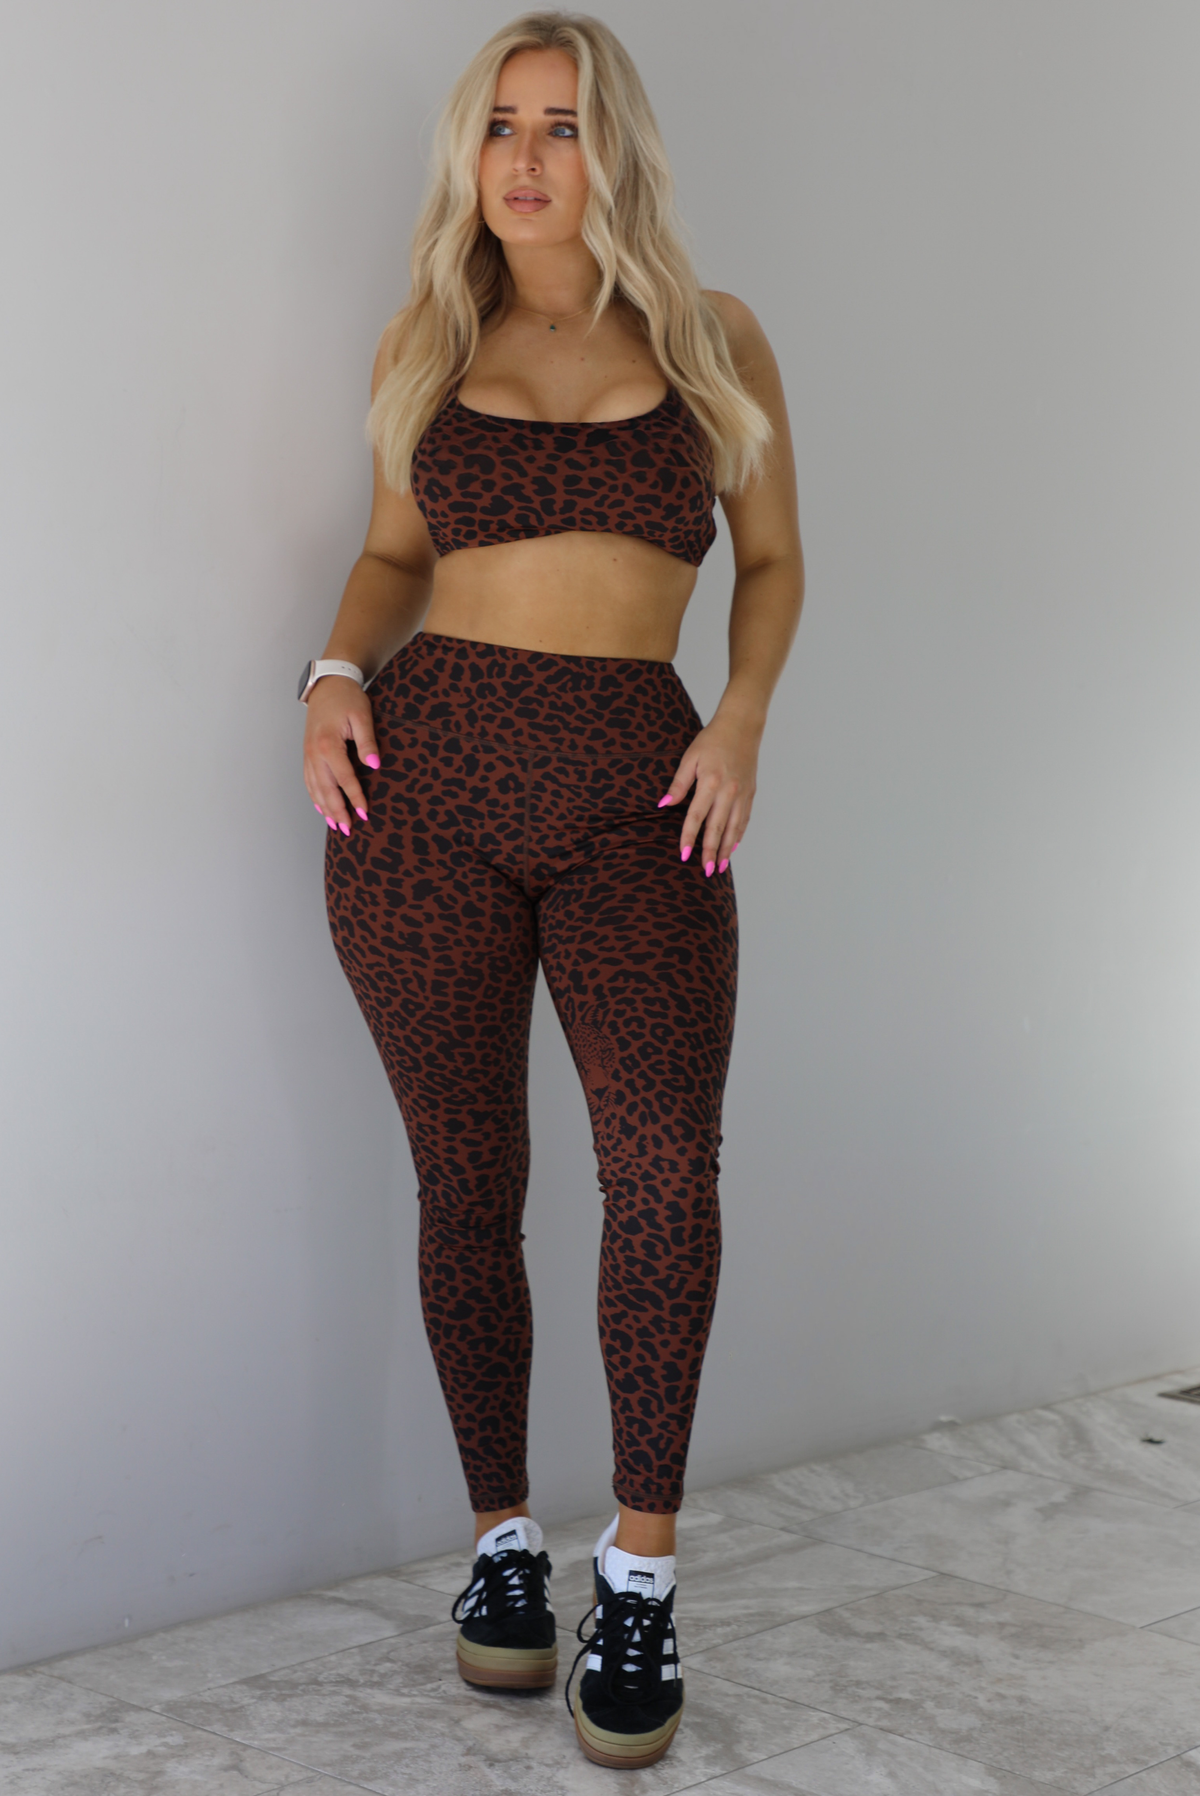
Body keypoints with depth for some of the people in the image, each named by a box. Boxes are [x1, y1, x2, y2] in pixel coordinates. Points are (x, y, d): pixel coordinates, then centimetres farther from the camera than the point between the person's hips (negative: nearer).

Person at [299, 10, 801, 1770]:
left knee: (667, 1164, -19)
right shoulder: (429, 344, 11)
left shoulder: (713, 338, 8)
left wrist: (743, 720, -2)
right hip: (426, 774, 1)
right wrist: (337, 671, 0)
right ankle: (503, 1533, 20)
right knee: (469, 1178, 4)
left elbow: (773, 560, 15)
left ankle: (641, 1569, -6)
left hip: (637, 792, -1)